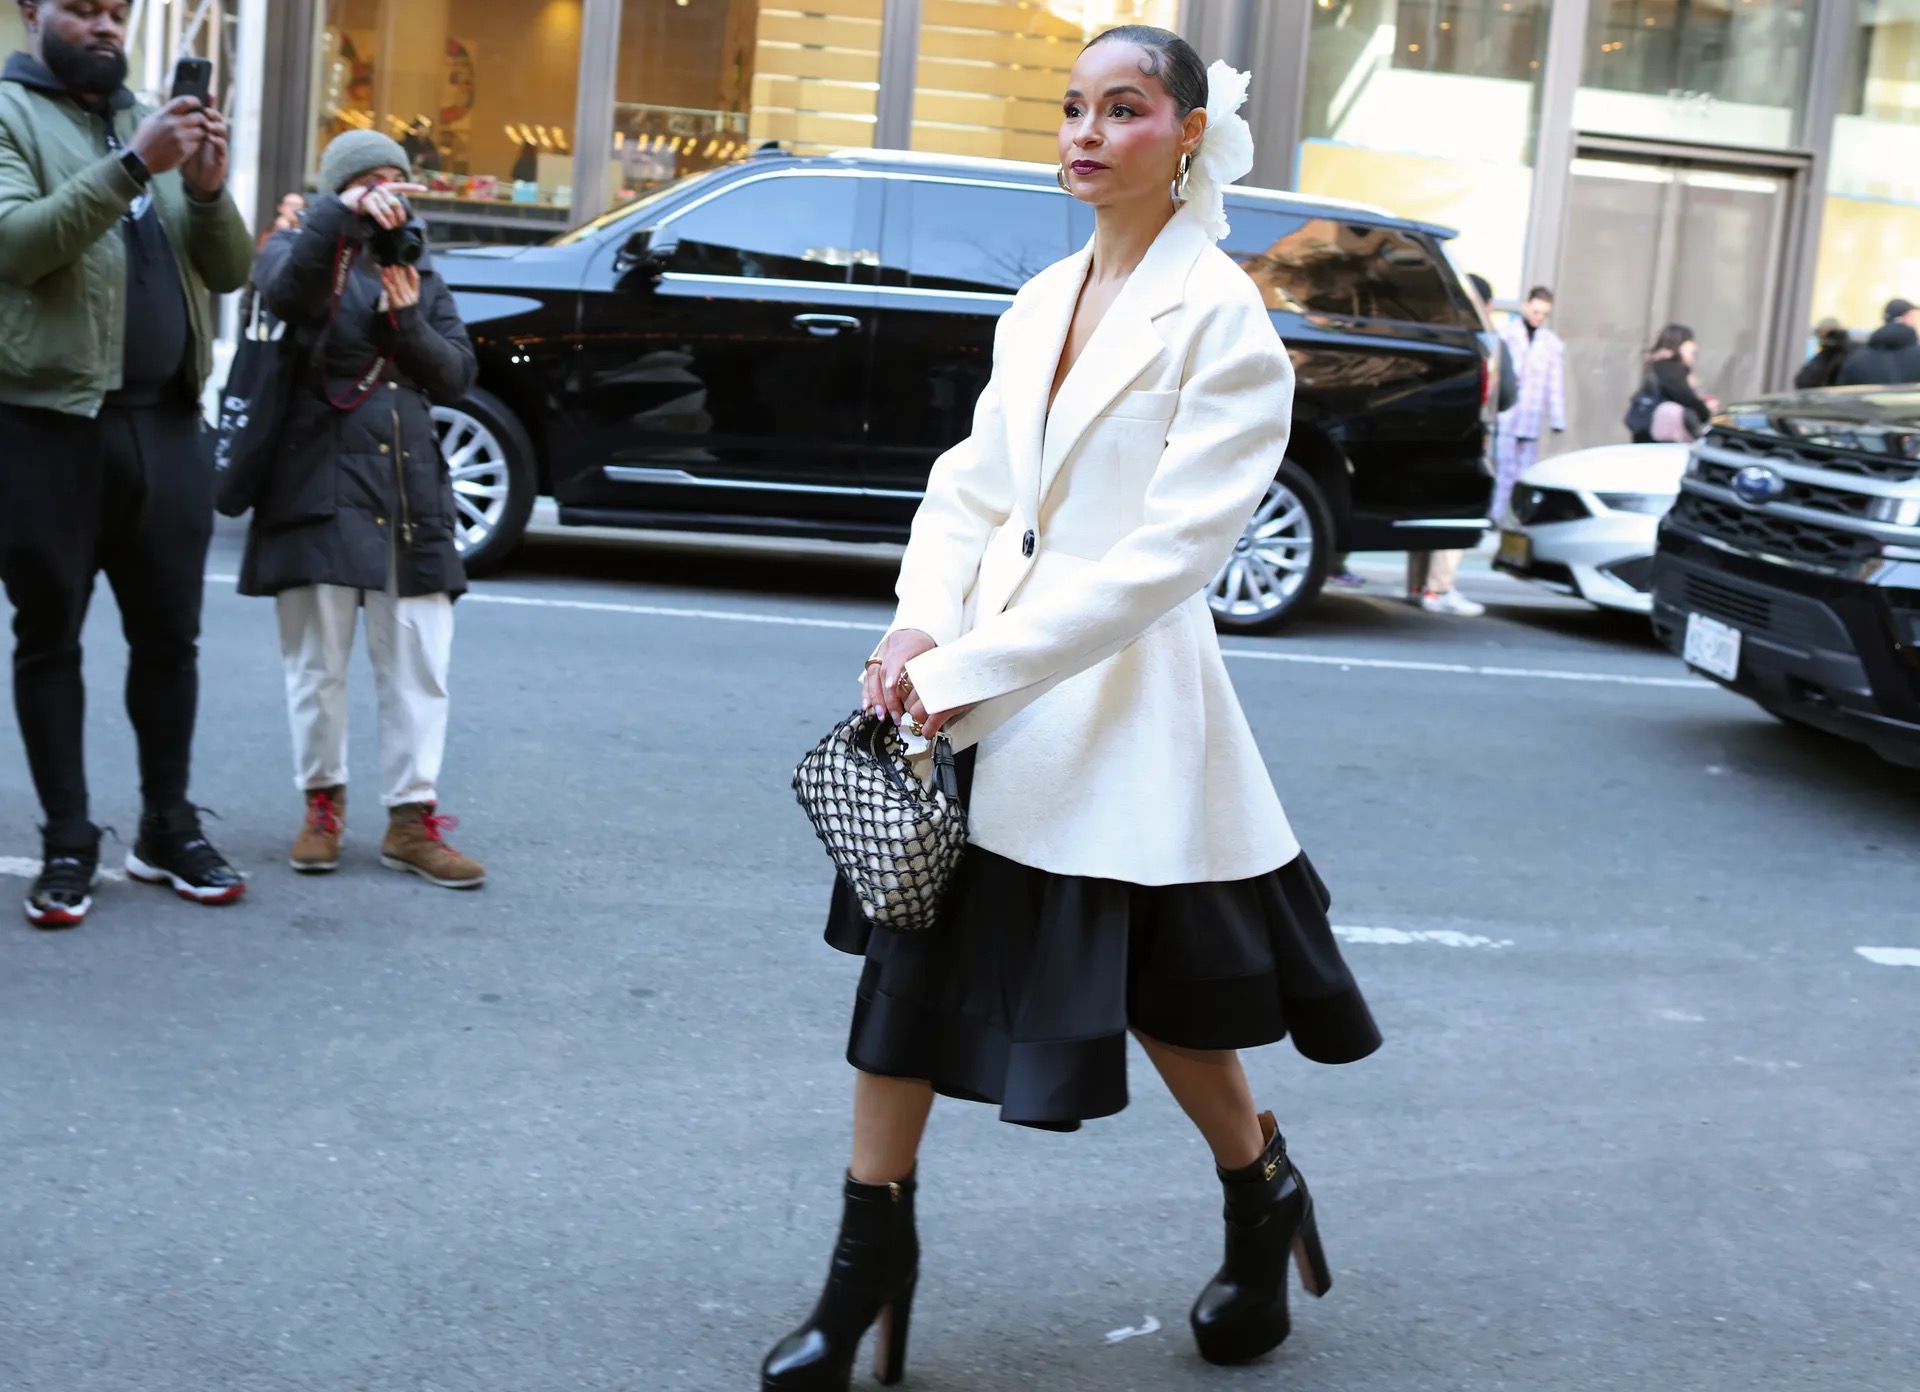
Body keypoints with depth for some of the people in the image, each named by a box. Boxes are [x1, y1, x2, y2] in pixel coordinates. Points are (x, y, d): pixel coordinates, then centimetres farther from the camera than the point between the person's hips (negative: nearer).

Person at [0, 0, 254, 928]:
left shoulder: (154, 123, 17)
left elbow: (230, 272, 11)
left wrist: (207, 188, -8)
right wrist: (133, 167, -24)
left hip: (167, 425, 5)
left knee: (169, 636, 8)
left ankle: (168, 831, 18)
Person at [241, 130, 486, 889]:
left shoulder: (423, 278, 19)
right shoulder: (304, 253, 7)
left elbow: (457, 376, 9)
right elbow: (283, 290, -19)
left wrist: (409, 319, -7)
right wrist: (344, 213, -28)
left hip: (410, 493, 4)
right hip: (321, 488, -3)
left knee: (418, 663, 0)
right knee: (319, 661, 3)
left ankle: (412, 817, 6)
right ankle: (323, 803, 18)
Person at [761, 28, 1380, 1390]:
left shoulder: (1222, 321, -11)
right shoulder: (1041, 300, 10)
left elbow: (1169, 548, -19)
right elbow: (971, 484, 11)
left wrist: (975, 670, -21)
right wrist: (922, 623, -9)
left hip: (1120, 700, -6)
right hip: (972, 687, 6)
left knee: (1165, 992, 10)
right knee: (909, 956, 5)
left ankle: (1266, 1204, 38)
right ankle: (871, 1264, 18)